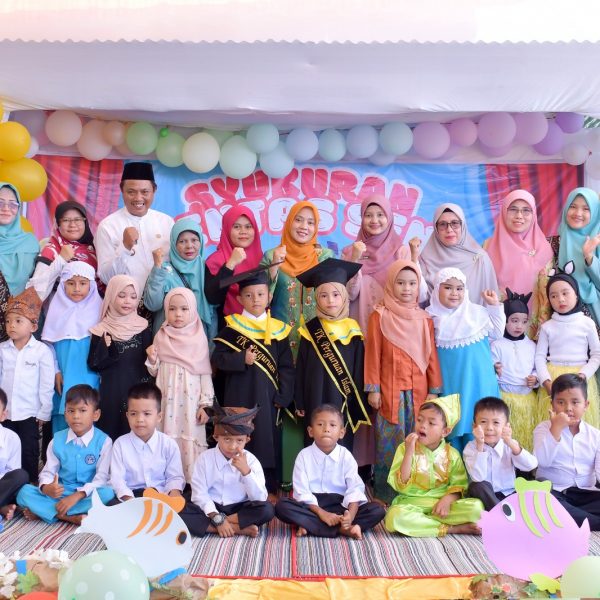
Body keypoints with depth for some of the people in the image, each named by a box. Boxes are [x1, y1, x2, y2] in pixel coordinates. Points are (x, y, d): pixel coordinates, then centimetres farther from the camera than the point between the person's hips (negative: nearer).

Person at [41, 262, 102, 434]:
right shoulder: (57, 308, 4)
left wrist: (101, 375, -3)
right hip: (63, 381, 1)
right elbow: (48, 344, 5)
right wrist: (55, 371, -4)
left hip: (89, 379, -1)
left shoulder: (98, 309, 1)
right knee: (62, 423, 3)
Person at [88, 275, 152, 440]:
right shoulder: (101, 330, -1)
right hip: (110, 393, -1)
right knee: (109, 436, 2)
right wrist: (104, 348, -18)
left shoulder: (143, 327, 2)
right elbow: (93, 365, -4)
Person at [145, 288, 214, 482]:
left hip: (191, 402, -1)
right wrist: (152, 359, -9)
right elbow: (155, 372, 11)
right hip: (167, 400, 2)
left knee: (190, 440, -2)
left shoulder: (199, 338, 0)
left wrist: (206, 404, -3)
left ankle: (192, 481, 8)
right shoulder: (161, 337, 5)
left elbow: (205, 374, 1)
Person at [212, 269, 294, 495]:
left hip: (267, 398, 2)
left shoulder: (278, 330, 4)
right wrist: (242, 359, -18)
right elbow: (218, 358, -4)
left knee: (268, 441, 7)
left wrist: (283, 396, -4)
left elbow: (286, 367, 4)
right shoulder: (232, 327, 0)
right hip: (239, 397, -1)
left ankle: (269, 488, 19)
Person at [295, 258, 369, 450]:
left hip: (344, 401, 1)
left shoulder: (352, 330, 0)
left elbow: (359, 369, 4)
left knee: (343, 447, 5)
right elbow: (301, 369, 3)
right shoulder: (310, 330, -1)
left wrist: (359, 404, 4)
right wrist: (300, 403, 1)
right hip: (316, 400, 0)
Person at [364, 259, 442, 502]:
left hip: (419, 391, 3)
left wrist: (434, 390, 4)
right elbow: (373, 355, -2)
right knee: (390, 442, 3)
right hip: (390, 391, -3)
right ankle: (387, 491, 14)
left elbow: (432, 356, 7)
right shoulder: (380, 316, -2)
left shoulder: (424, 319, 6)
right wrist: (373, 389, -5)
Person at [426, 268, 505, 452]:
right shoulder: (432, 316, -2)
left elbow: (497, 333, 9)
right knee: (452, 423, 6)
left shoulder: (477, 312, 0)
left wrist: (495, 305, 5)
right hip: (449, 380, 0)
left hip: (476, 379, 1)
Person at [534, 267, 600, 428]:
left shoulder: (587, 323, 2)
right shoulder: (547, 326, 3)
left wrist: (583, 376, -10)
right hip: (553, 379, 0)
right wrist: (546, 381, -10)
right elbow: (540, 357, 2)